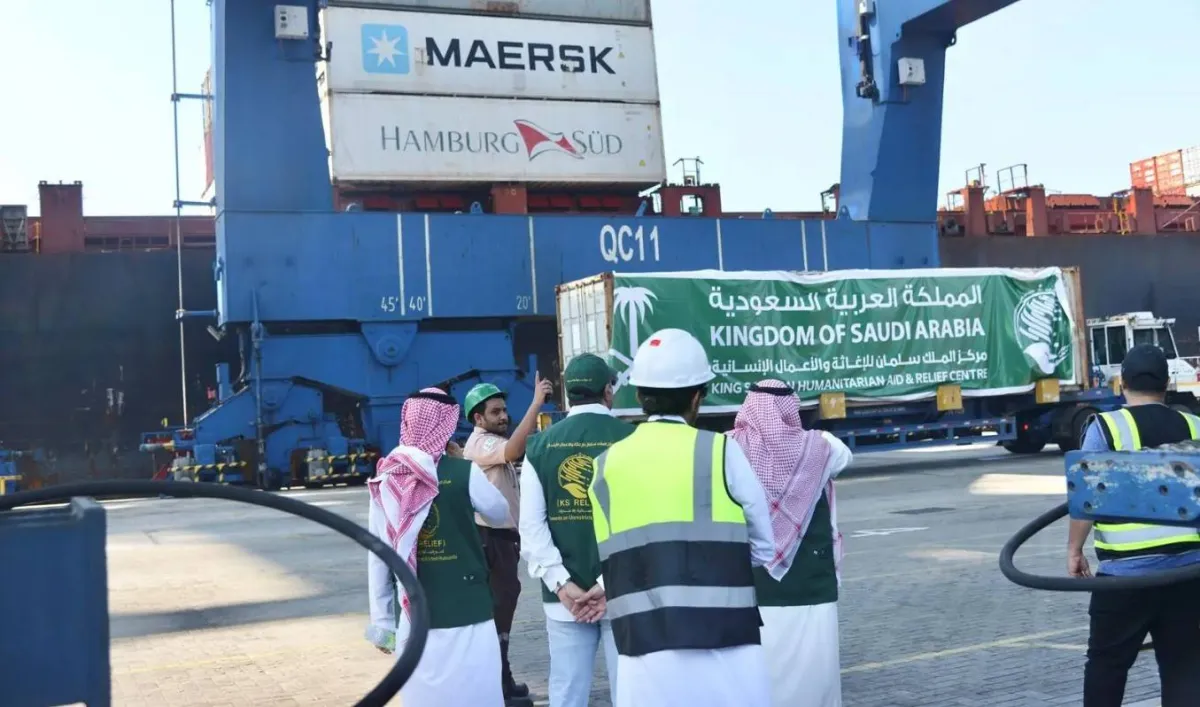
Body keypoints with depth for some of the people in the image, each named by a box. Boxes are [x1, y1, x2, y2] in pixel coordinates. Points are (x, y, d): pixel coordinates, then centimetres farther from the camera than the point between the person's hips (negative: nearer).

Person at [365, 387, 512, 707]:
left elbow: (378, 558, 0)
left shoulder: (386, 481, -1)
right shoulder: (464, 473, -10)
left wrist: (381, 620, 8)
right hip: (464, 611, -3)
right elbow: (502, 513, 8)